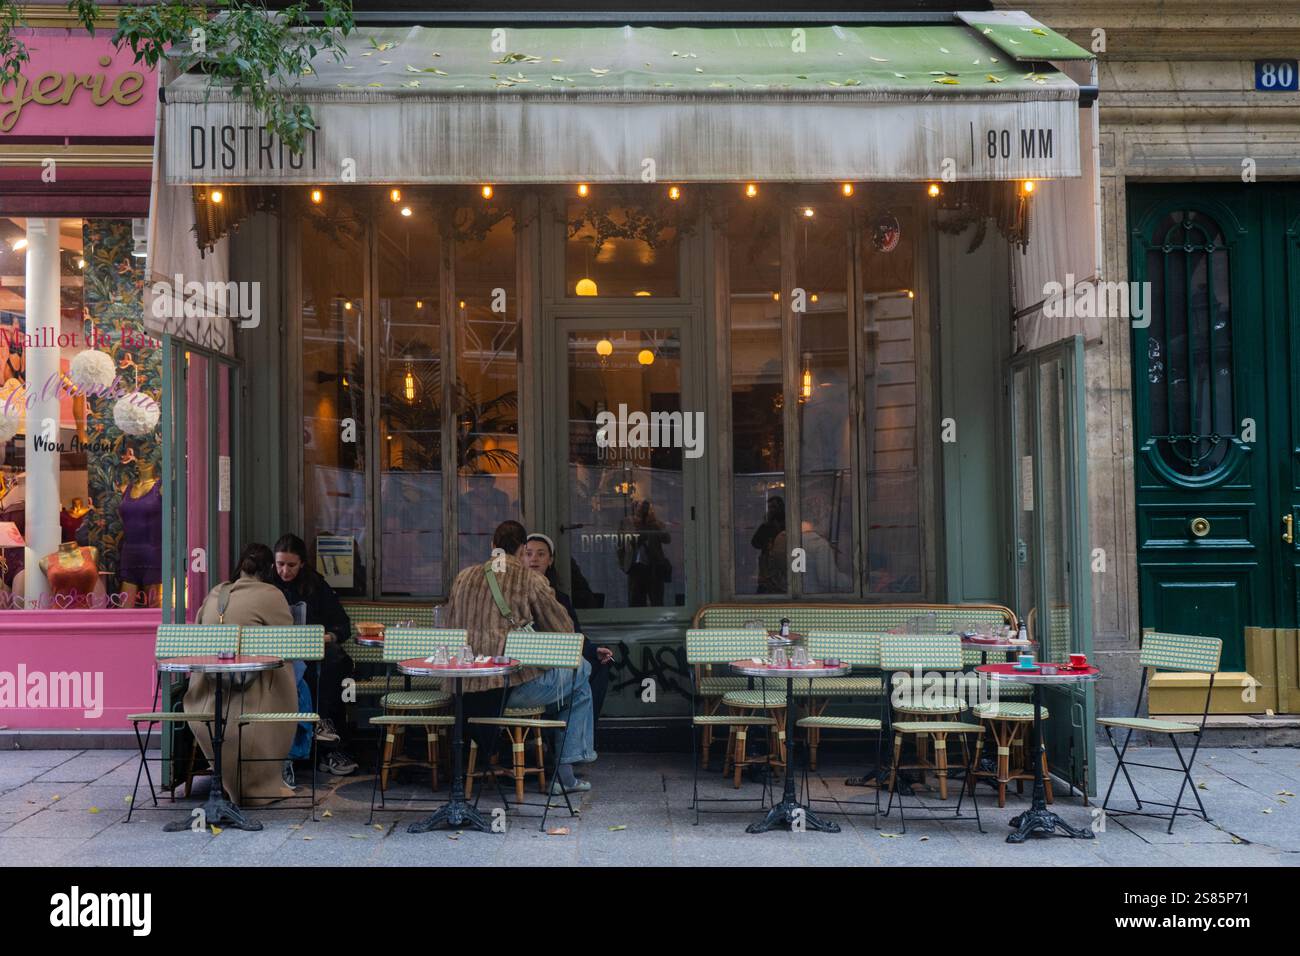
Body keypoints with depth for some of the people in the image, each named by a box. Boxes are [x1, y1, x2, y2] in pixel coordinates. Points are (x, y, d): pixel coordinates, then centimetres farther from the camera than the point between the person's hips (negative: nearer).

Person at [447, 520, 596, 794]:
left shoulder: (463, 577, 14)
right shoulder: (530, 579, -1)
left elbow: (451, 628, 22)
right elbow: (562, 628, 6)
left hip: (467, 688, 7)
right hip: (517, 685, -7)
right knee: (581, 671, 17)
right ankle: (564, 769, 15)